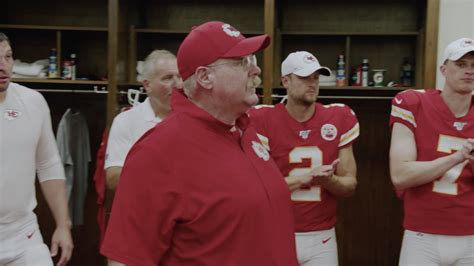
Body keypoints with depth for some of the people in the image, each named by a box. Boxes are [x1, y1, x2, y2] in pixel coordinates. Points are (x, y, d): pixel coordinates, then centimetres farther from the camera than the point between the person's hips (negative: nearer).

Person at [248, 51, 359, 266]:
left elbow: (349, 184, 4)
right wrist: (304, 177, -19)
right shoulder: (262, 120, -8)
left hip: (321, 238, 2)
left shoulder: (339, 120, 0)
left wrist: (328, 180, -17)